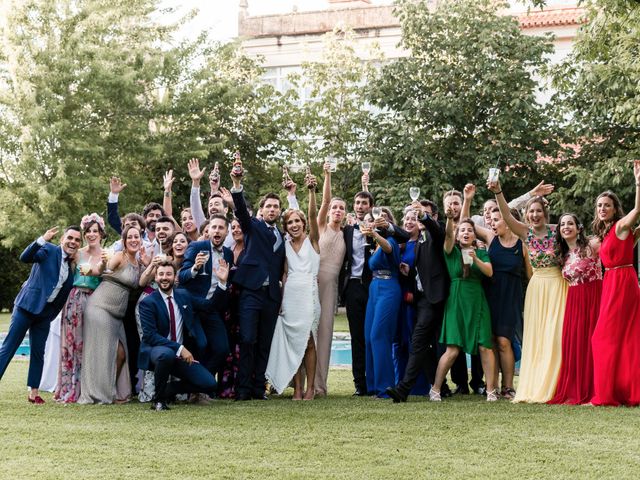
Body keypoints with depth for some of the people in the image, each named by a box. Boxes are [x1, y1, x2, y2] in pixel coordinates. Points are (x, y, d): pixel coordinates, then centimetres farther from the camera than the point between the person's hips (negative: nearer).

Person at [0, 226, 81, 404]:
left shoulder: (75, 264, 8)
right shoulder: (49, 250, -7)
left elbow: (68, 291, 13)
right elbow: (25, 257, -24)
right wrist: (42, 240, -34)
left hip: (45, 312, 5)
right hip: (28, 306, -5)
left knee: (38, 352, 8)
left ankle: (34, 392, 15)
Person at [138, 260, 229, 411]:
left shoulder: (184, 295, 8)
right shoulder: (148, 303, -9)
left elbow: (211, 305, 12)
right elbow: (150, 335, -18)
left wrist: (222, 282, -4)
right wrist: (179, 348, -27)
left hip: (181, 355, 5)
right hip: (156, 351, -5)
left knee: (209, 384, -11)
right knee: (166, 354, -41)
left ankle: (169, 389, 12)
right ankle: (159, 399, -18)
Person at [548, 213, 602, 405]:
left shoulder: (592, 245, -4)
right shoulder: (563, 255, 15)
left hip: (594, 299, -6)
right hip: (574, 302, 6)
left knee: (591, 342, -5)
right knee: (573, 345, 3)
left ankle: (593, 391, 3)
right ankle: (575, 391, 11)